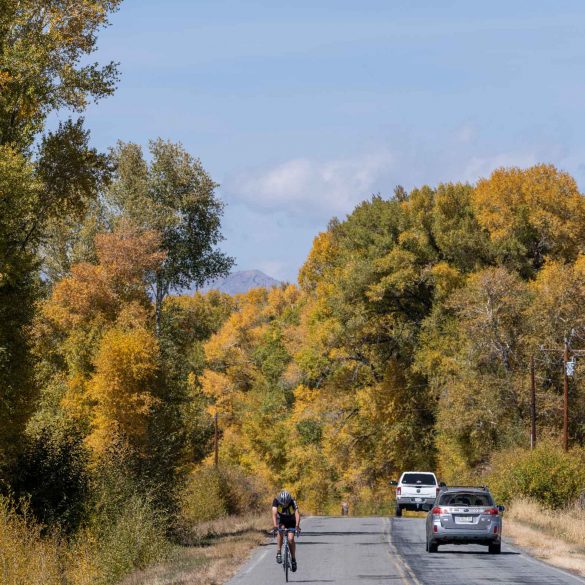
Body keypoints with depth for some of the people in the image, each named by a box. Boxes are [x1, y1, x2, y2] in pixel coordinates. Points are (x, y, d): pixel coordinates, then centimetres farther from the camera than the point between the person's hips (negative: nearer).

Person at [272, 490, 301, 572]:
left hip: (291, 522, 0)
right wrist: (275, 525, -56)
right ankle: (279, 552, -21)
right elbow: (274, 513, -40)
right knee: (281, 531, -31)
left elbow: (297, 513, -43)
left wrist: (297, 525, -60)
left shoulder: (293, 502, -30)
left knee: (291, 539, -16)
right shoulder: (276, 501, -28)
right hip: (281, 520, 0)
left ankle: (293, 558, 3)